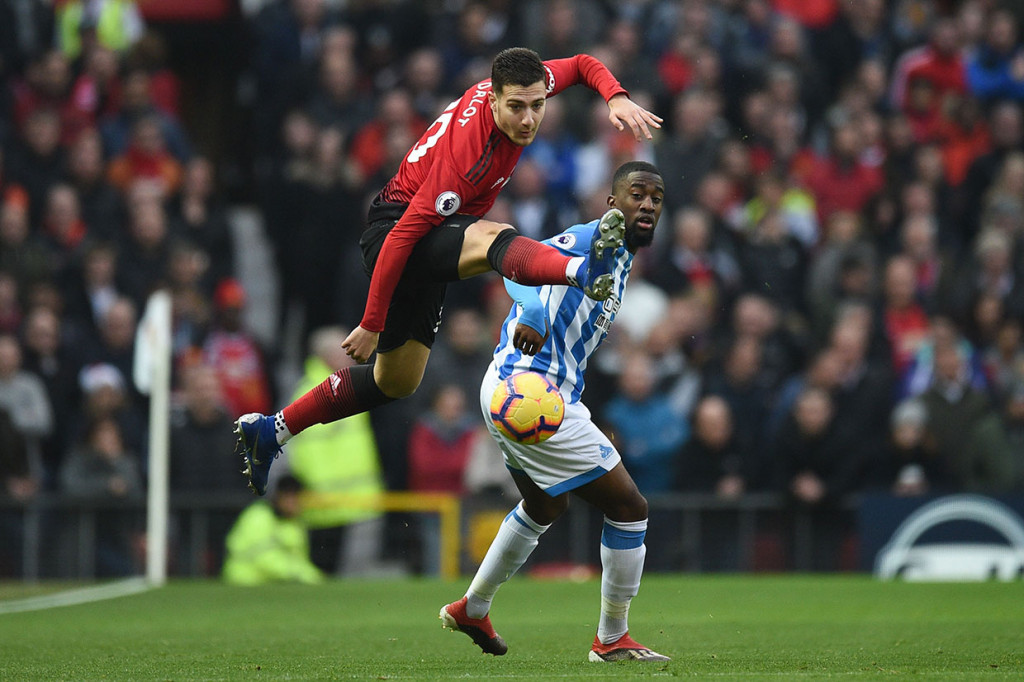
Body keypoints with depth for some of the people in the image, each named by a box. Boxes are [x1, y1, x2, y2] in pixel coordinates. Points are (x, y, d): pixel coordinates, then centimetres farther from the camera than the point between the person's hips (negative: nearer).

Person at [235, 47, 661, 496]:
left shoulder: (524, 84, -11)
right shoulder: (467, 156, -32)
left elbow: (581, 66, 11)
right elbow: (401, 238, -30)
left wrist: (617, 98, -12)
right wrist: (371, 325, -26)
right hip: (392, 228, -10)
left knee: (396, 381, 19)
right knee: (491, 239, -41)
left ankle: (270, 430, 29)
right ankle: (585, 270, -72)